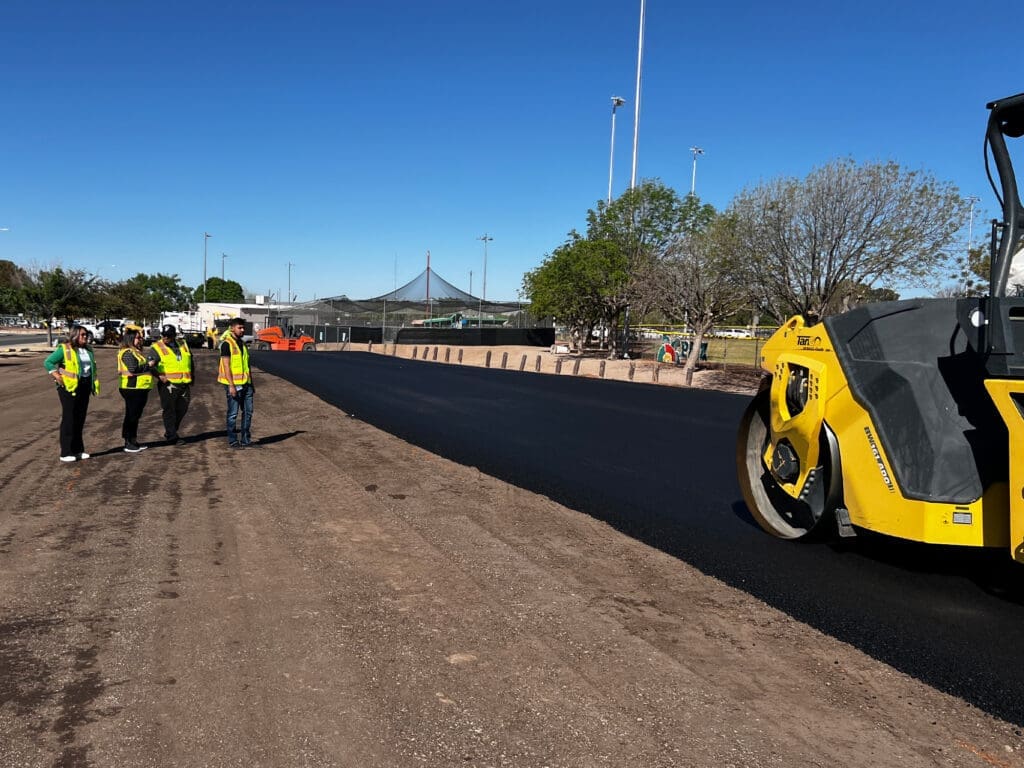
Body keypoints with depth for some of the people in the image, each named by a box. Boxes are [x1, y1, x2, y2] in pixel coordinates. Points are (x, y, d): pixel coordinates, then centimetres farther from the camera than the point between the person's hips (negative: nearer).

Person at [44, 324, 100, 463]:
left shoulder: (88, 350, 13)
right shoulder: (64, 349, -7)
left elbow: (93, 367, 21)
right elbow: (48, 362, -9)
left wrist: (95, 383, 12)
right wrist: (58, 377, -16)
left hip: (85, 386, 7)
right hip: (70, 387, -7)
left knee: (80, 419, 12)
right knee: (69, 419, -3)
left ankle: (78, 450, 20)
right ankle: (66, 453, 2)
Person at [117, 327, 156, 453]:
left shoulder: (136, 352, 18)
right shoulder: (127, 353, -14)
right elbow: (133, 369, -25)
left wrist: (150, 366, 6)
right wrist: (148, 365, -15)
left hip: (140, 388, 10)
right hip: (132, 389, -10)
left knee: (136, 415, 15)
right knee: (131, 415, -4)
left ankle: (133, 441, 23)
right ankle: (128, 443, 2)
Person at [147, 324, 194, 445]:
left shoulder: (183, 345, 12)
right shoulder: (156, 348, -4)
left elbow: (191, 361, 24)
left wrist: (192, 376, 19)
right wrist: (159, 375, -22)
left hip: (184, 385, 5)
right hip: (167, 385, -5)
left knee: (182, 410, 13)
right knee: (169, 411, -2)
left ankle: (169, 432, 30)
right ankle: (173, 436, 4)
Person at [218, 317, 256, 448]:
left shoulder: (243, 344, 15)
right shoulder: (227, 344, -9)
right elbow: (226, 366, -14)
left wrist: (251, 383, 18)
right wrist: (231, 385, -20)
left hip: (246, 384, 8)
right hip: (234, 384, -7)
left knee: (248, 412, 8)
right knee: (233, 413, 0)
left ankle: (245, 439, 16)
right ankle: (232, 441, 8)